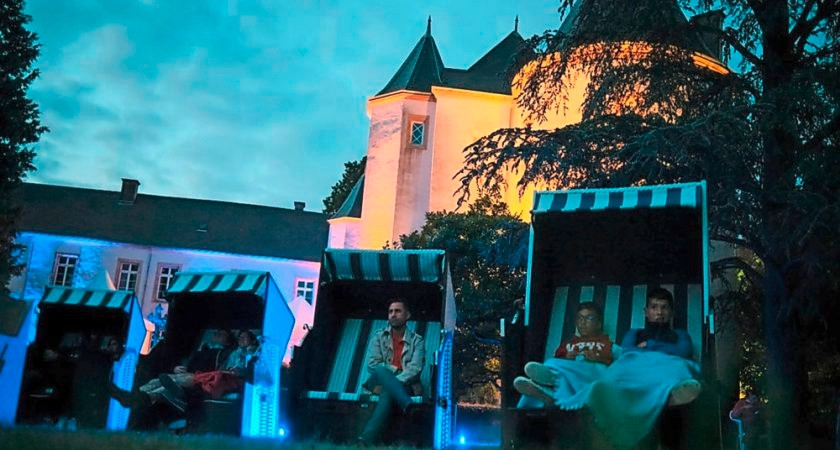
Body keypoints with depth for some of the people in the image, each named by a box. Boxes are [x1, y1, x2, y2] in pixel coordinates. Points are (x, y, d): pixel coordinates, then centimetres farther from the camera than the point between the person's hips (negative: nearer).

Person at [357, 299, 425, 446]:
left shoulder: (416, 340, 11)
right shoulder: (379, 337, 16)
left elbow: (415, 369, -6)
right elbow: (373, 365, 3)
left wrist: (394, 381, -22)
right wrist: (395, 370, -10)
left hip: (405, 385, -2)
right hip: (380, 383, 2)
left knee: (388, 393, -39)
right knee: (381, 370, -35)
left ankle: (366, 440, -57)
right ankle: (408, 405, -58)